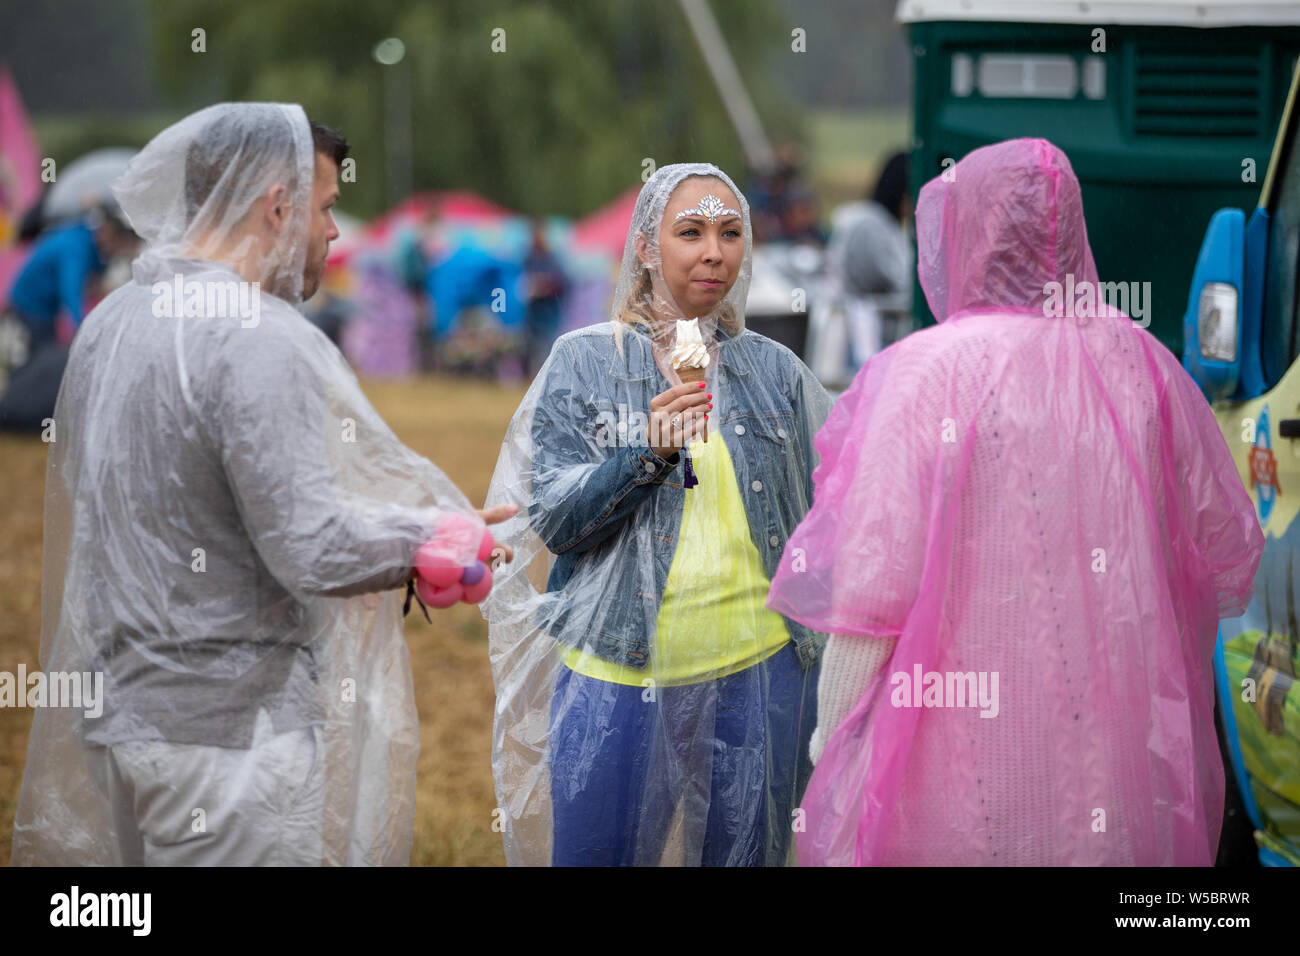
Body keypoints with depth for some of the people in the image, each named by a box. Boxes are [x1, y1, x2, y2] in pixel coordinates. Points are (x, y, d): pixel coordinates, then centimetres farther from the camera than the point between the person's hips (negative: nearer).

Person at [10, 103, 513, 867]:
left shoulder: (110, 324, 10)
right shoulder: (259, 341, -18)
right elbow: (312, 552, -21)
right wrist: (429, 540, -5)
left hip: (118, 715, 9)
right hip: (232, 731, -9)